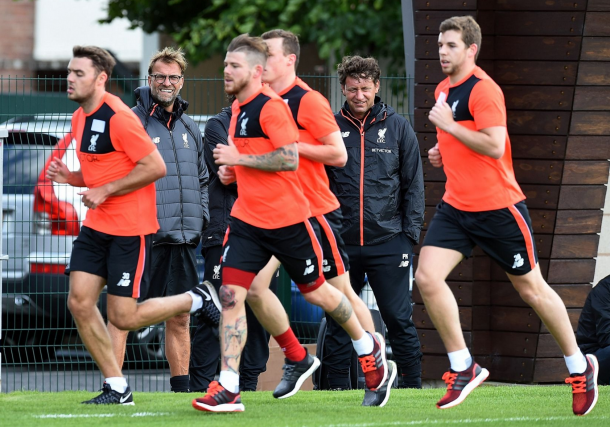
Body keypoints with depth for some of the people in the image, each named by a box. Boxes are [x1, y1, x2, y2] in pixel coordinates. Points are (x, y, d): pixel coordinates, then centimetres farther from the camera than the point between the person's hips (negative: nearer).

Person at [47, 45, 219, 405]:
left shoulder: (118, 118, -18)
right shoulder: (80, 118, 11)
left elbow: (156, 167, -21)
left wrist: (105, 190, -18)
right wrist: (70, 177, 3)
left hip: (131, 228, -8)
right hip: (96, 227, 8)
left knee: (123, 317, -7)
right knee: (79, 302, -3)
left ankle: (194, 301, 17)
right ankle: (117, 388, 6)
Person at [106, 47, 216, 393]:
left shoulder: (190, 128, 17)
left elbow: (202, 179, 25)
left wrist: (200, 218, 13)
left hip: (185, 239, 6)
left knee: (180, 318, 11)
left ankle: (182, 388, 17)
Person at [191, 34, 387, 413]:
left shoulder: (271, 107, -15)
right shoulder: (238, 108, 12)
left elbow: (290, 159, -24)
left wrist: (239, 158, -21)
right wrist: (232, 171, 8)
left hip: (287, 219, -7)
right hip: (248, 219, 7)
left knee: (315, 291, 9)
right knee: (231, 293, -8)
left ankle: (368, 347, 35)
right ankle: (228, 389, -12)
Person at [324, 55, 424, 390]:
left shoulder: (397, 127, 5)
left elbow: (414, 185, 7)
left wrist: (410, 233, -1)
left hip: (388, 242, -1)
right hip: (341, 243, 1)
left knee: (398, 319, -2)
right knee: (337, 321, 3)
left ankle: (413, 386, 4)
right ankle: (337, 389, 9)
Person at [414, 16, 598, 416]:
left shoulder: (483, 90, -16)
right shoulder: (443, 90, 11)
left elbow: (494, 146, -25)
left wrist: (449, 126, -21)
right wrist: (442, 153, 10)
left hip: (498, 206, -7)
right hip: (456, 206, 7)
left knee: (532, 288, 4)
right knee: (427, 277, -11)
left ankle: (580, 366, 20)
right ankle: (463, 367, -1)